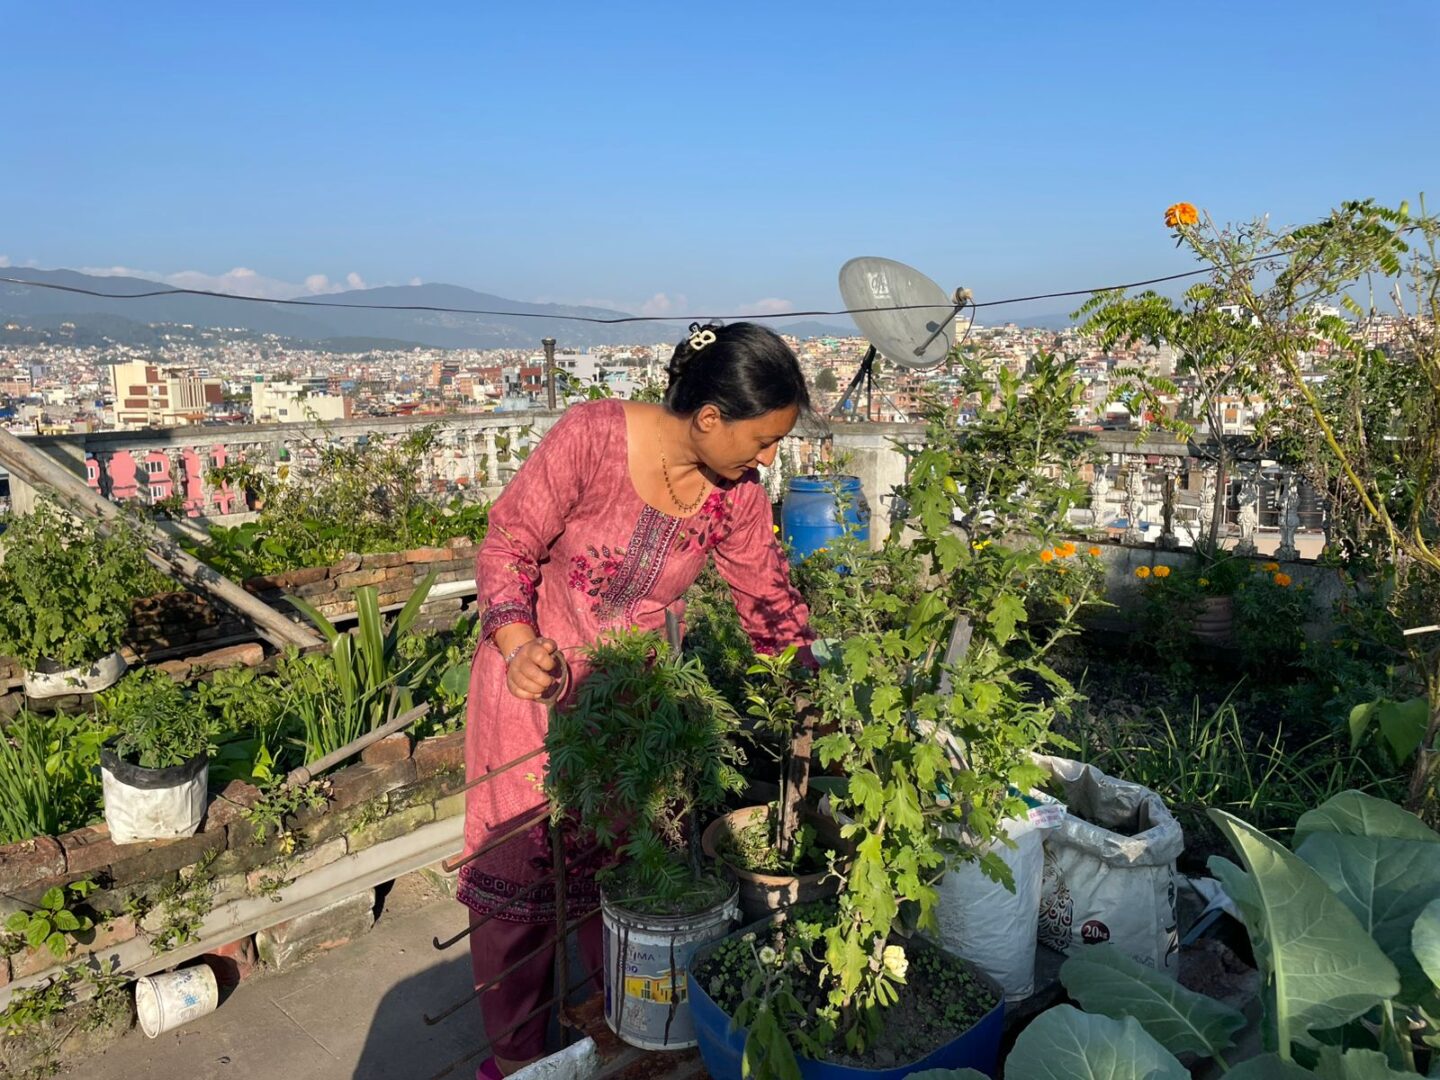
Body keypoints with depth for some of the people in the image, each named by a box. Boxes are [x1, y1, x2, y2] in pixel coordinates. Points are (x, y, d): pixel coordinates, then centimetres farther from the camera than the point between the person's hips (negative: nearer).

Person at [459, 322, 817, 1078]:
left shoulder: (737, 495, -11)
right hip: (532, 671, -3)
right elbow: (508, 547, -16)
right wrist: (520, 648, -30)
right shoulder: (591, 435, -24)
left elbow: (772, 604, 0)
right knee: (520, 865, 7)